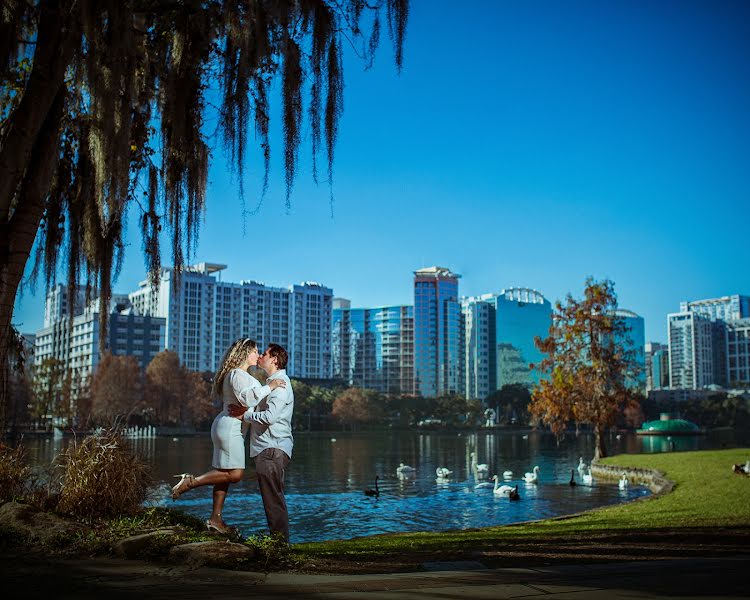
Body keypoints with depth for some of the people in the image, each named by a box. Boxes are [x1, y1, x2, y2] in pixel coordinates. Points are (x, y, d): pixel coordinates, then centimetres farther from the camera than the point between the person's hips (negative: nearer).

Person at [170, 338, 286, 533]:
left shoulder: (242, 375, 21)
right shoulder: (237, 374, -13)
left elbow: (248, 399, 23)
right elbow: (247, 398, -27)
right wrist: (268, 387, -23)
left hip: (231, 429, 11)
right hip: (229, 427, -11)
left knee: (224, 474, 8)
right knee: (235, 474, -13)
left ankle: (215, 519, 10)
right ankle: (190, 481, -10)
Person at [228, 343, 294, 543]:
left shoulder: (280, 384, -11)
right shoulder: (272, 382, 21)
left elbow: (269, 416, -22)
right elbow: (262, 412, 17)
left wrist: (245, 414, -11)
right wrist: (246, 410, -1)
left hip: (273, 449, -10)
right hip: (266, 449, 10)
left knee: (273, 497, -8)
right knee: (273, 497, 13)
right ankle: (278, 540, 19)